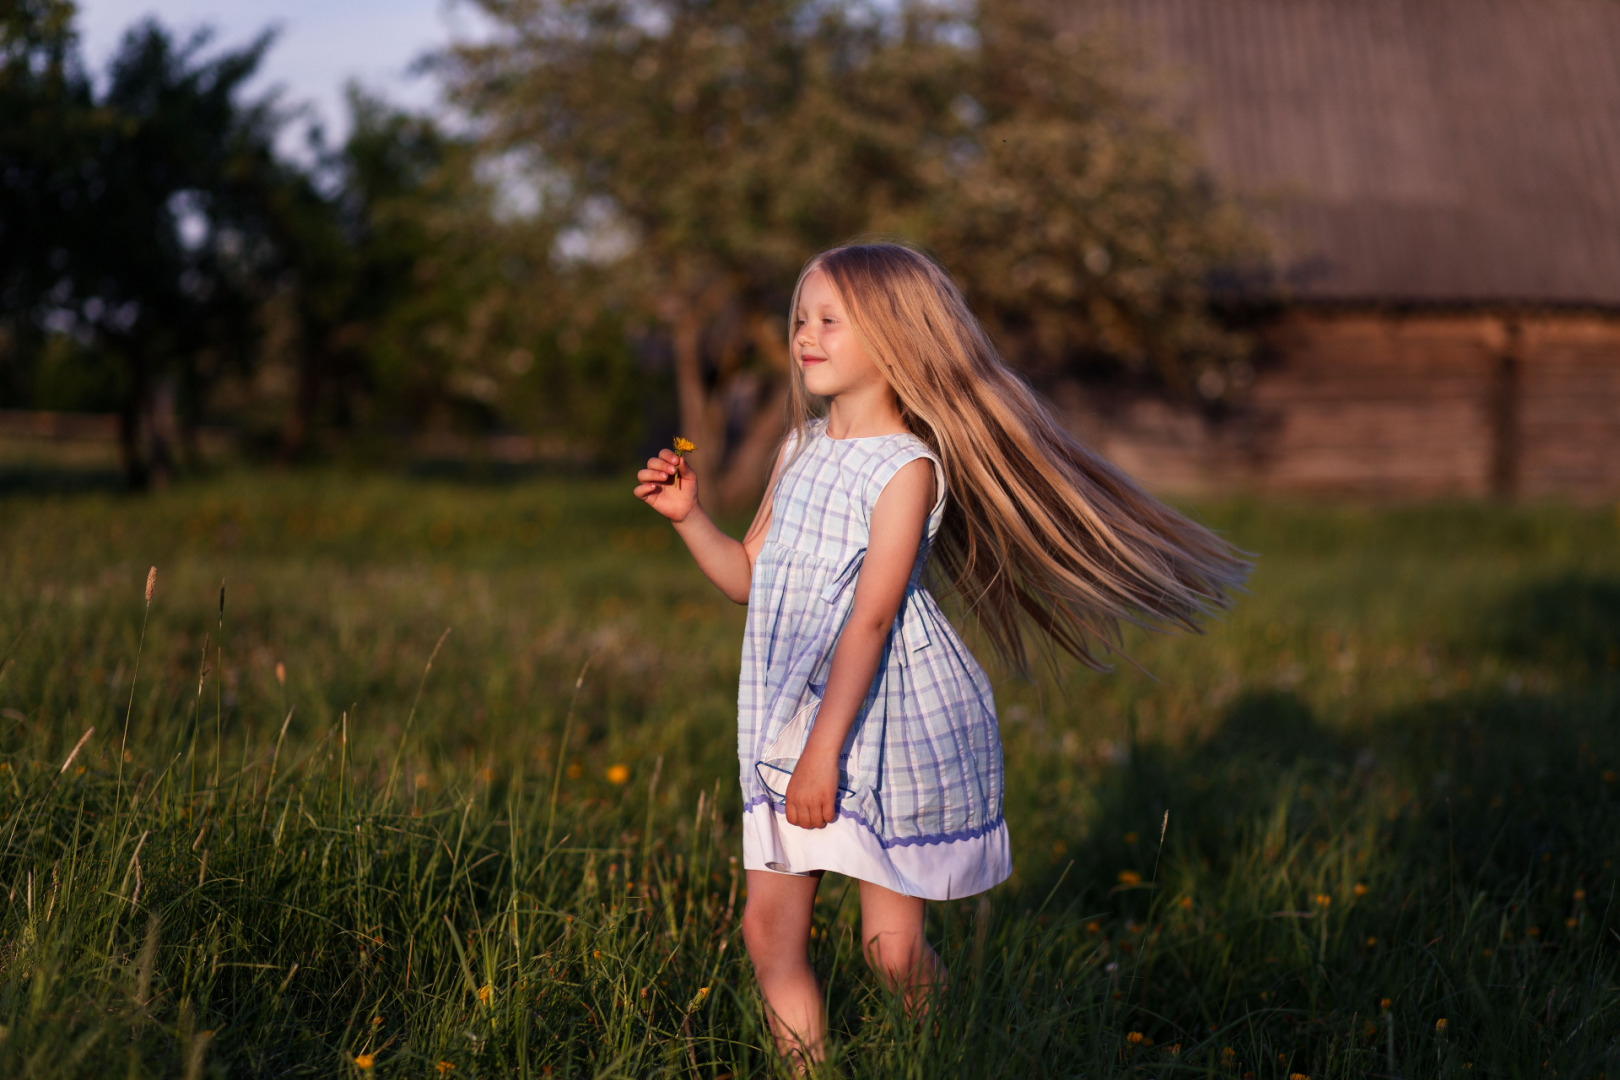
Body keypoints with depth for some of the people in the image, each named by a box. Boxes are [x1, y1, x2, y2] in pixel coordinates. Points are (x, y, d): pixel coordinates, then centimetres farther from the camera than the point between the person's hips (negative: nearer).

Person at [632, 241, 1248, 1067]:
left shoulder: (907, 466, -13)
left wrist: (824, 750, -24)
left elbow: (870, 618, -20)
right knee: (769, 926, 4)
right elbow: (748, 577, 18)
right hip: (787, 722, 7)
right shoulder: (799, 449, 10)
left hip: (887, 724, -7)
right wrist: (688, 515, 2)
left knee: (892, 949, -1)